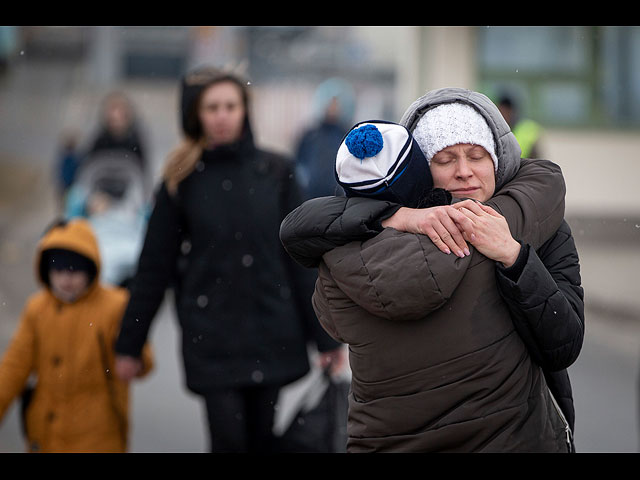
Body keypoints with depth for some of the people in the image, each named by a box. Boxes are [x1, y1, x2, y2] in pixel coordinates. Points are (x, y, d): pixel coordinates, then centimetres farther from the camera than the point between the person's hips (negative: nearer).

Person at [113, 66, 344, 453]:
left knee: (263, 439, 8)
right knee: (229, 438, -7)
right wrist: (130, 344, 7)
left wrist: (325, 336, 3)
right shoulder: (182, 180, 1)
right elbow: (155, 266, 5)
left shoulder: (275, 171, 2)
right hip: (211, 335, -1)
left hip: (272, 331, 1)